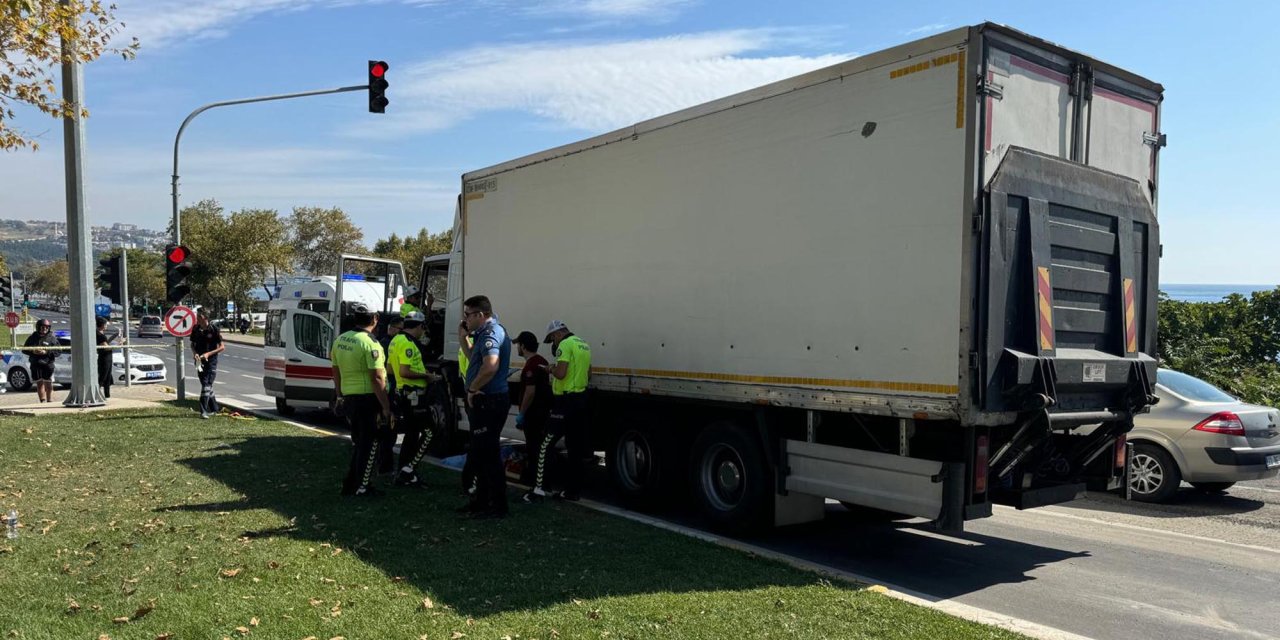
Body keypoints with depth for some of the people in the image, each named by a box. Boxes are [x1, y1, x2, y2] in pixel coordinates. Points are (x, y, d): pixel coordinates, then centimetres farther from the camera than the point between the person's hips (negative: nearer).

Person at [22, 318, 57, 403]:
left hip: (48, 364, -3)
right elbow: (24, 349, 12)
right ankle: (42, 401, 12)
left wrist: (46, 352, -18)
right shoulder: (32, 337, 9)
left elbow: (57, 351, -4)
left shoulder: (52, 338, 1)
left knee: (48, 384, 1)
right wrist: (33, 351, -8)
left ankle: (49, 401, 9)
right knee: (39, 383, 7)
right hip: (35, 364, 3)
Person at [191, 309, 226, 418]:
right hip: (199, 361, 5)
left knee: (207, 385, -11)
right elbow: (192, 344, 15)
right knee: (206, 385, 12)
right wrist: (195, 353, -6)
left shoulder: (214, 329, -10)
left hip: (211, 361, -5)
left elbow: (222, 347, -7)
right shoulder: (196, 330, 3)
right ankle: (214, 408, 25)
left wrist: (209, 353, -18)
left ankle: (204, 411, -13)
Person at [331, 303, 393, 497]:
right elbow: (377, 379, -20)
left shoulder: (340, 340, 8)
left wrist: (340, 396, 26)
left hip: (348, 399, 8)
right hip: (368, 399, -8)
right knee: (369, 444, 3)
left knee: (357, 442, 19)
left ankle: (350, 484, 24)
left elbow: (336, 372, 16)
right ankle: (361, 488, 8)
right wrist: (386, 408, -17)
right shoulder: (370, 344, -17)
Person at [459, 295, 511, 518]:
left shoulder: (490, 333, -18)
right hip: (488, 401, 11)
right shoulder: (491, 331, 17)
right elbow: (476, 360, 27)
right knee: (480, 453, 19)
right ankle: (482, 500, 30)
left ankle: (498, 506, 3)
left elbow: (491, 366, -34)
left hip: (489, 402, -11)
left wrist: (472, 389, -22)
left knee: (488, 454, -4)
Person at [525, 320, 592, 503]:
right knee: (576, 447, 11)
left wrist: (551, 369, -5)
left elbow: (560, 373, -24)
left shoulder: (565, 345, -13)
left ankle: (539, 488, -4)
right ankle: (573, 490, 16)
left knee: (545, 445, -3)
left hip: (566, 400, -9)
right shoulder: (584, 345, 16)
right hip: (581, 398, 9)